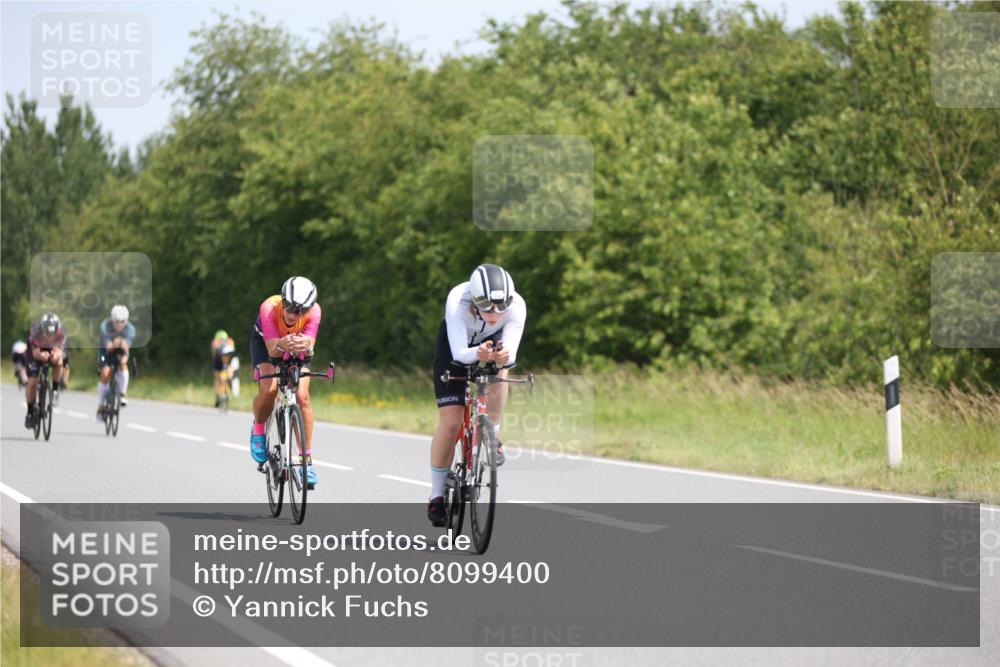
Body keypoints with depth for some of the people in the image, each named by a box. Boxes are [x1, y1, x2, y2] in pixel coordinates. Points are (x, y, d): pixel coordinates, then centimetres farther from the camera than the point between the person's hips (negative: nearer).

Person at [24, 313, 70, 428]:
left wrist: (57, 354, -63)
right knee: (32, 382, -10)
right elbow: (35, 352, -36)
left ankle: (55, 390, -9)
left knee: (59, 362, -33)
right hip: (36, 350, -1)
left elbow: (59, 350, -38)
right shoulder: (36, 330, -37)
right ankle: (30, 413, 8)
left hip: (53, 349, 1)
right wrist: (41, 355, -59)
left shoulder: (61, 333, -34)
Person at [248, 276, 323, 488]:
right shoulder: (269, 308, -38)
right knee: (268, 389, -26)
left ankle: (307, 458, -8)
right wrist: (283, 345, -63)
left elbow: (309, 350, -38)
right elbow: (272, 351, -40)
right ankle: (258, 430, 6)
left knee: (302, 396, -17)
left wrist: (305, 346, -62)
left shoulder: (314, 311, -34)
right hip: (265, 341, -1)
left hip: (298, 348, 1)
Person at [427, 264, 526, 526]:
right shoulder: (458, 301, -39)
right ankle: (437, 496, 5)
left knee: (498, 370, -33)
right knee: (450, 422, -10)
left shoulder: (516, 306, -35)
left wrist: (504, 356, -62)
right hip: (455, 344, -2)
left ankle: (492, 437, -8)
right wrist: (477, 354, -64)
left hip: (493, 341, 2)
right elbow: (459, 353, -42)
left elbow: (511, 353, -38)